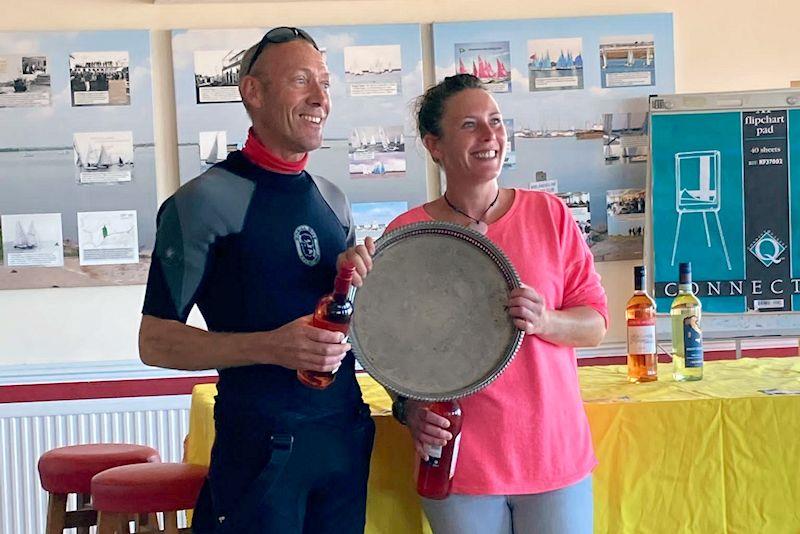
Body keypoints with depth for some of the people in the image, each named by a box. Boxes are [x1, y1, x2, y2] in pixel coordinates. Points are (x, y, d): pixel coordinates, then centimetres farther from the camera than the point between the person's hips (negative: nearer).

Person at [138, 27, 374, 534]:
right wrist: (269, 346, -24)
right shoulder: (206, 200, -9)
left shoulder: (333, 200, 11)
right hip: (262, 445, -6)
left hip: (348, 434, 6)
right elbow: (156, 341, -11)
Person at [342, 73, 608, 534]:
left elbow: (596, 323, 3)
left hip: (555, 456, 2)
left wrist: (546, 322, -16)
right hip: (459, 461, -1)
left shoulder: (550, 214, 1)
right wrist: (409, 408, -12)